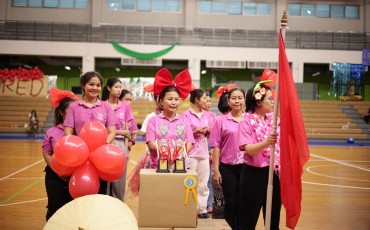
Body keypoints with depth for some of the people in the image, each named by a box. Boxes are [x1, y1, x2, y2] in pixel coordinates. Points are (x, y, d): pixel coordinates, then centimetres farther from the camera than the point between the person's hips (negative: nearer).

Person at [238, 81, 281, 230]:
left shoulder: (274, 120, 6)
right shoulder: (246, 122, -10)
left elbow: (282, 144, 12)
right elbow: (249, 149, -23)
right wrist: (266, 142, -38)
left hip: (274, 174, 5)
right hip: (254, 175, -5)